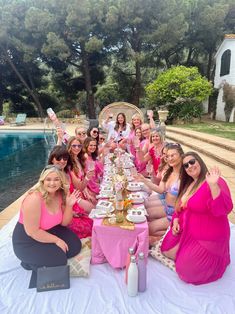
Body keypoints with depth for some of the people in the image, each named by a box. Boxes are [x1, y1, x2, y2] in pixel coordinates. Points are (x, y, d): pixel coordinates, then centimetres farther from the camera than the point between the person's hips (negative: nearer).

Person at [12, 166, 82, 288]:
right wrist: (56, 240, -19)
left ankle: (38, 258, 9)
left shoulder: (60, 195, -9)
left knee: (75, 245, -2)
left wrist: (69, 205, -20)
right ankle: (31, 262, 8)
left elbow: (64, 223, -2)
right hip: (27, 240, -7)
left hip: (50, 231, 8)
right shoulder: (34, 199, -31)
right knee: (59, 260, -18)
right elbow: (32, 232, -27)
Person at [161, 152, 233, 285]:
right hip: (186, 232, 8)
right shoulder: (189, 184, 7)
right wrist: (176, 219, 0)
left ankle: (213, 258, 20)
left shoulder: (214, 183, -21)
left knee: (186, 271, -5)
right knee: (167, 251, 9)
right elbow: (181, 206, 18)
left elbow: (224, 210, -36)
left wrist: (213, 185, -48)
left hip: (206, 238, -8)